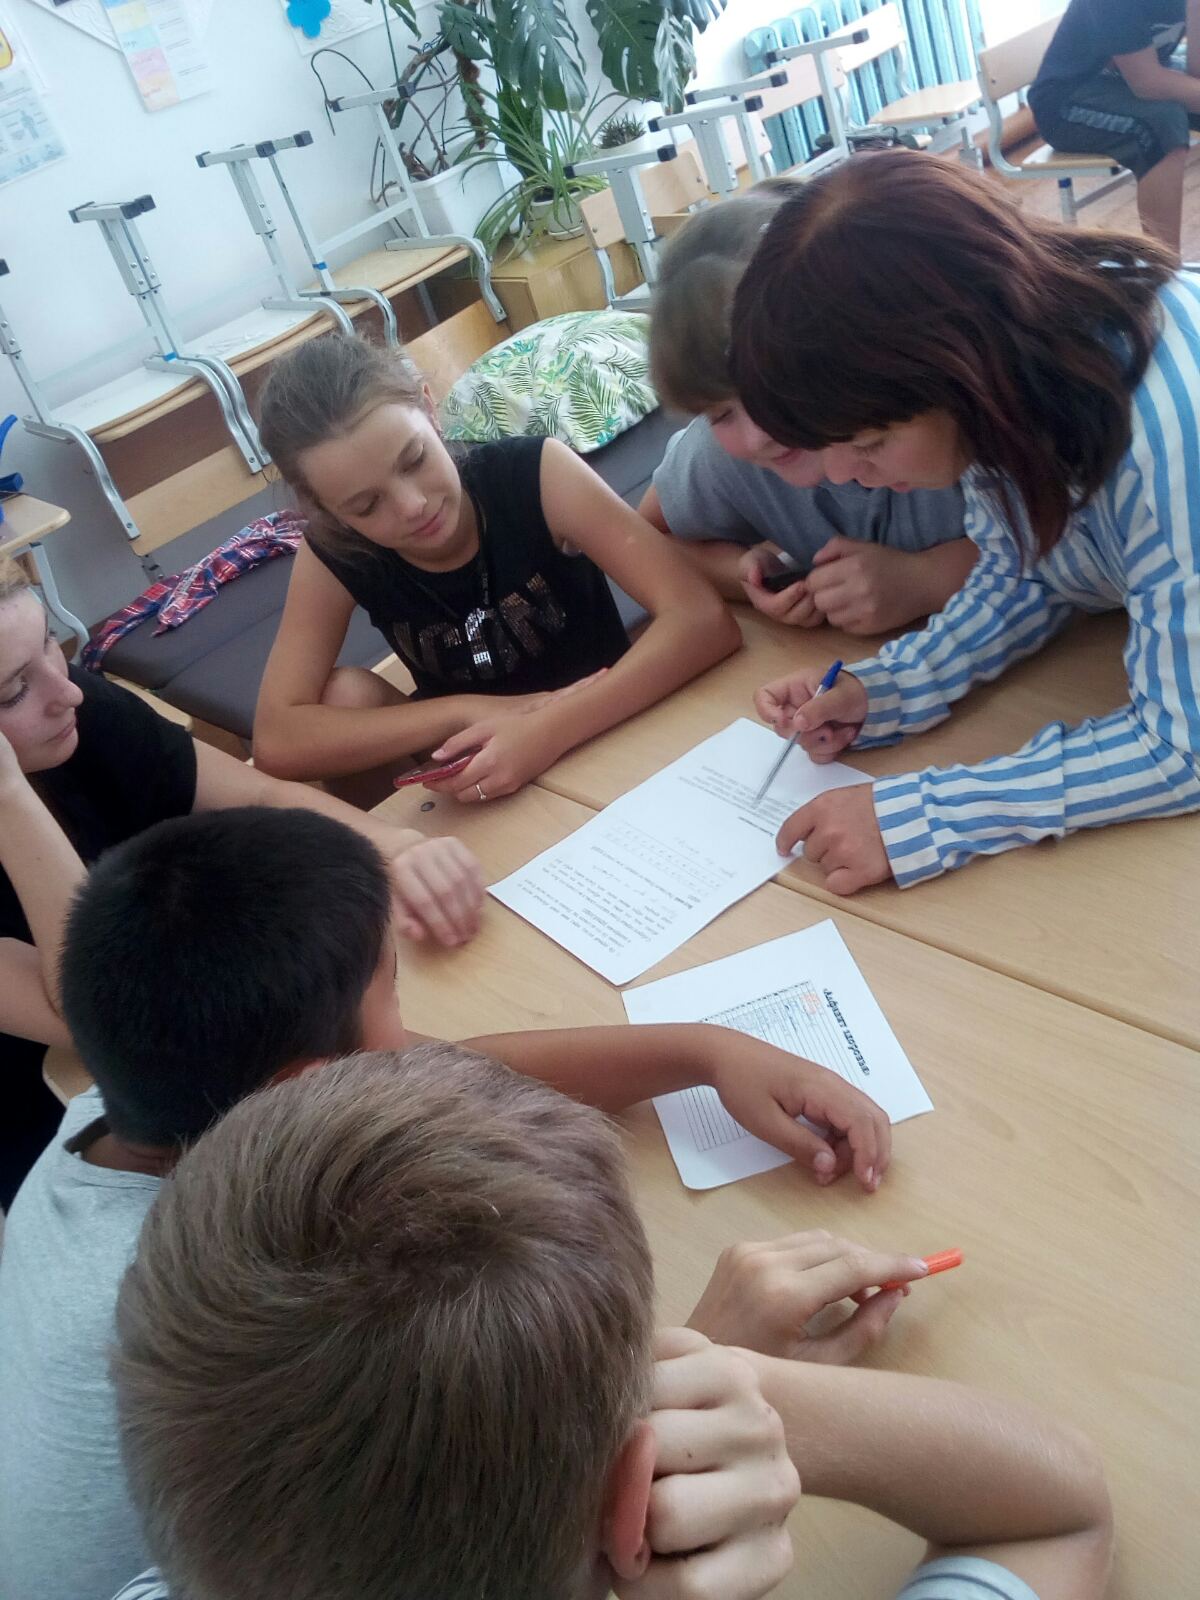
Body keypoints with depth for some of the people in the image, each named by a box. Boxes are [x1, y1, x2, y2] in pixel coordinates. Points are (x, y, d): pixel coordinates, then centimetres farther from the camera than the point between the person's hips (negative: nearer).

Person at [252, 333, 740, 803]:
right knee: (346, 695, -21)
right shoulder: (333, 559, -15)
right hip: (470, 777, 3)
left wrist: (548, 730, -42)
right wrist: (471, 712, -31)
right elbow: (275, 741, -23)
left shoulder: (533, 473, -22)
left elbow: (703, 618, -30)